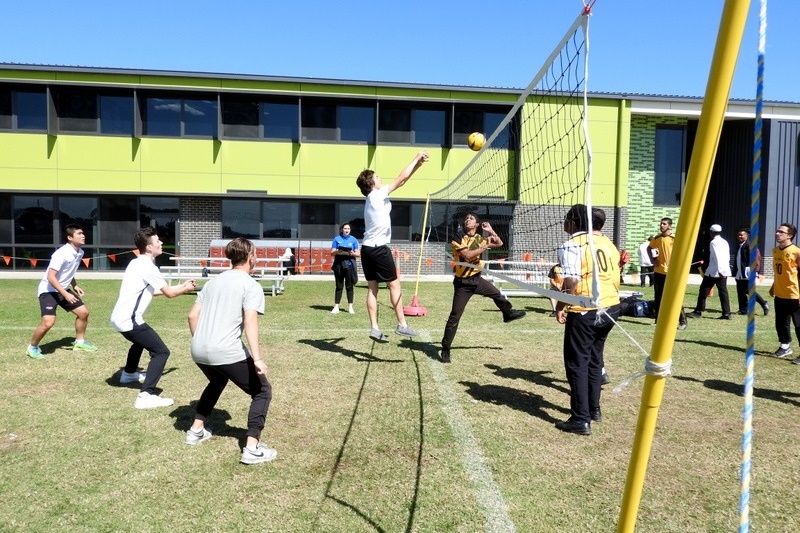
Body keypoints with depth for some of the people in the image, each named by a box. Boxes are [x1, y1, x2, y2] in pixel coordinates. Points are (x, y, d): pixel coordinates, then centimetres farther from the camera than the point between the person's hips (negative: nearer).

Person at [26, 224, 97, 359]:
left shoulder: (80, 252, 0)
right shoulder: (62, 253, -26)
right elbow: (50, 277, -27)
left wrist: (75, 286, 6)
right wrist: (66, 295, -30)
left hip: (64, 289, 9)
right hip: (48, 290, -8)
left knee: (83, 312, 7)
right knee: (48, 322, -19)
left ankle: (79, 342, 24)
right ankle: (32, 347, 6)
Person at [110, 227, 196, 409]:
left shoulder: (137, 263, 13)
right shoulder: (147, 267, -16)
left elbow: (151, 291, 19)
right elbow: (169, 293, -11)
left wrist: (180, 286, 17)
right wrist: (186, 288, 9)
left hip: (120, 317, 10)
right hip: (128, 320, -10)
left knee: (140, 341, 37)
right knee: (161, 351, -12)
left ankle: (128, 373, 58)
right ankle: (146, 396, -21)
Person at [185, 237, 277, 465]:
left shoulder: (213, 281, 18)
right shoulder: (251, 286, -3)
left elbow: (192, 315, 18)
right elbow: (250, 322, -17)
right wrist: (257, 358, -22)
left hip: (198, 351, 8)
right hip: (227, 352, -7)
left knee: (217, 382, 37)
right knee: (262, 391, 7)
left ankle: (196, 431, 40)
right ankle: (252, 448, -3)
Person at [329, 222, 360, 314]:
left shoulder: (353, 240, 8)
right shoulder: (337, 239, 8)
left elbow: (358, 253, 6)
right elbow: (332, 253, 6)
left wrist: (352, 253, -15)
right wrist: (337, 251, -14)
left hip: (349, 264, 0)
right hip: (339, 264, 0)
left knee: (349, 286, 2)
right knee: (339, 286, 3)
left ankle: (350, 307, 7)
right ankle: (336, 307, 7)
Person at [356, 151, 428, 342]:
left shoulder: (373, 198, 16)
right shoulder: (378, 195, -8)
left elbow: (399, 182, 20)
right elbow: (401, 179, -7)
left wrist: (417, 165, 19)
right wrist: (417, 158, 3)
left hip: (367, 248, 9)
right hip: (379, 248, -9)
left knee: (372, 288, 5)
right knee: (394, 285, -1)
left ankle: (374, 328, 4)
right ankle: (402, 325, 1)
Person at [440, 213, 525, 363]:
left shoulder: (480, 238, 4)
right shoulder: (458, 237, -13)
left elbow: (499, 243, 12)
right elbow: (467, 255, -26)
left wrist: (491, 231, -2)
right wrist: (485, 246, -21)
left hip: (476, 278, 6)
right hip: (462, 282, -6)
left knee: (497, 294, 22)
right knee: (455, 316, -5)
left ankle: (508, 313, 53)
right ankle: (445, 349, 3)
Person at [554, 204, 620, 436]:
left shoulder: (571, 246, -10)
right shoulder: (606, 242, 12)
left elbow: (571, 282, -19)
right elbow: (615, 275, 14)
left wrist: (560, 307, -9)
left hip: (585, 312, -8)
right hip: (610, 307, 8)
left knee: (577, 364, 1)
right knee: (594, 359, 21)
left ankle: (580, 420, 4)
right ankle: (594, 409, 32)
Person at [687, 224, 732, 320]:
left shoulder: (714, 242, -9)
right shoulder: (725, 242, 15)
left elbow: (717, 257, -19)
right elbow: (727, 257, 16)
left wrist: (720, 271, -23)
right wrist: (723, 270, 18)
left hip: (714, 271, -7)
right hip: (724, 271, 8)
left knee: (704, 290, 0)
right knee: (723, 291, 6)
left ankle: (698, 312, 2)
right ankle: (726, 314, 3)